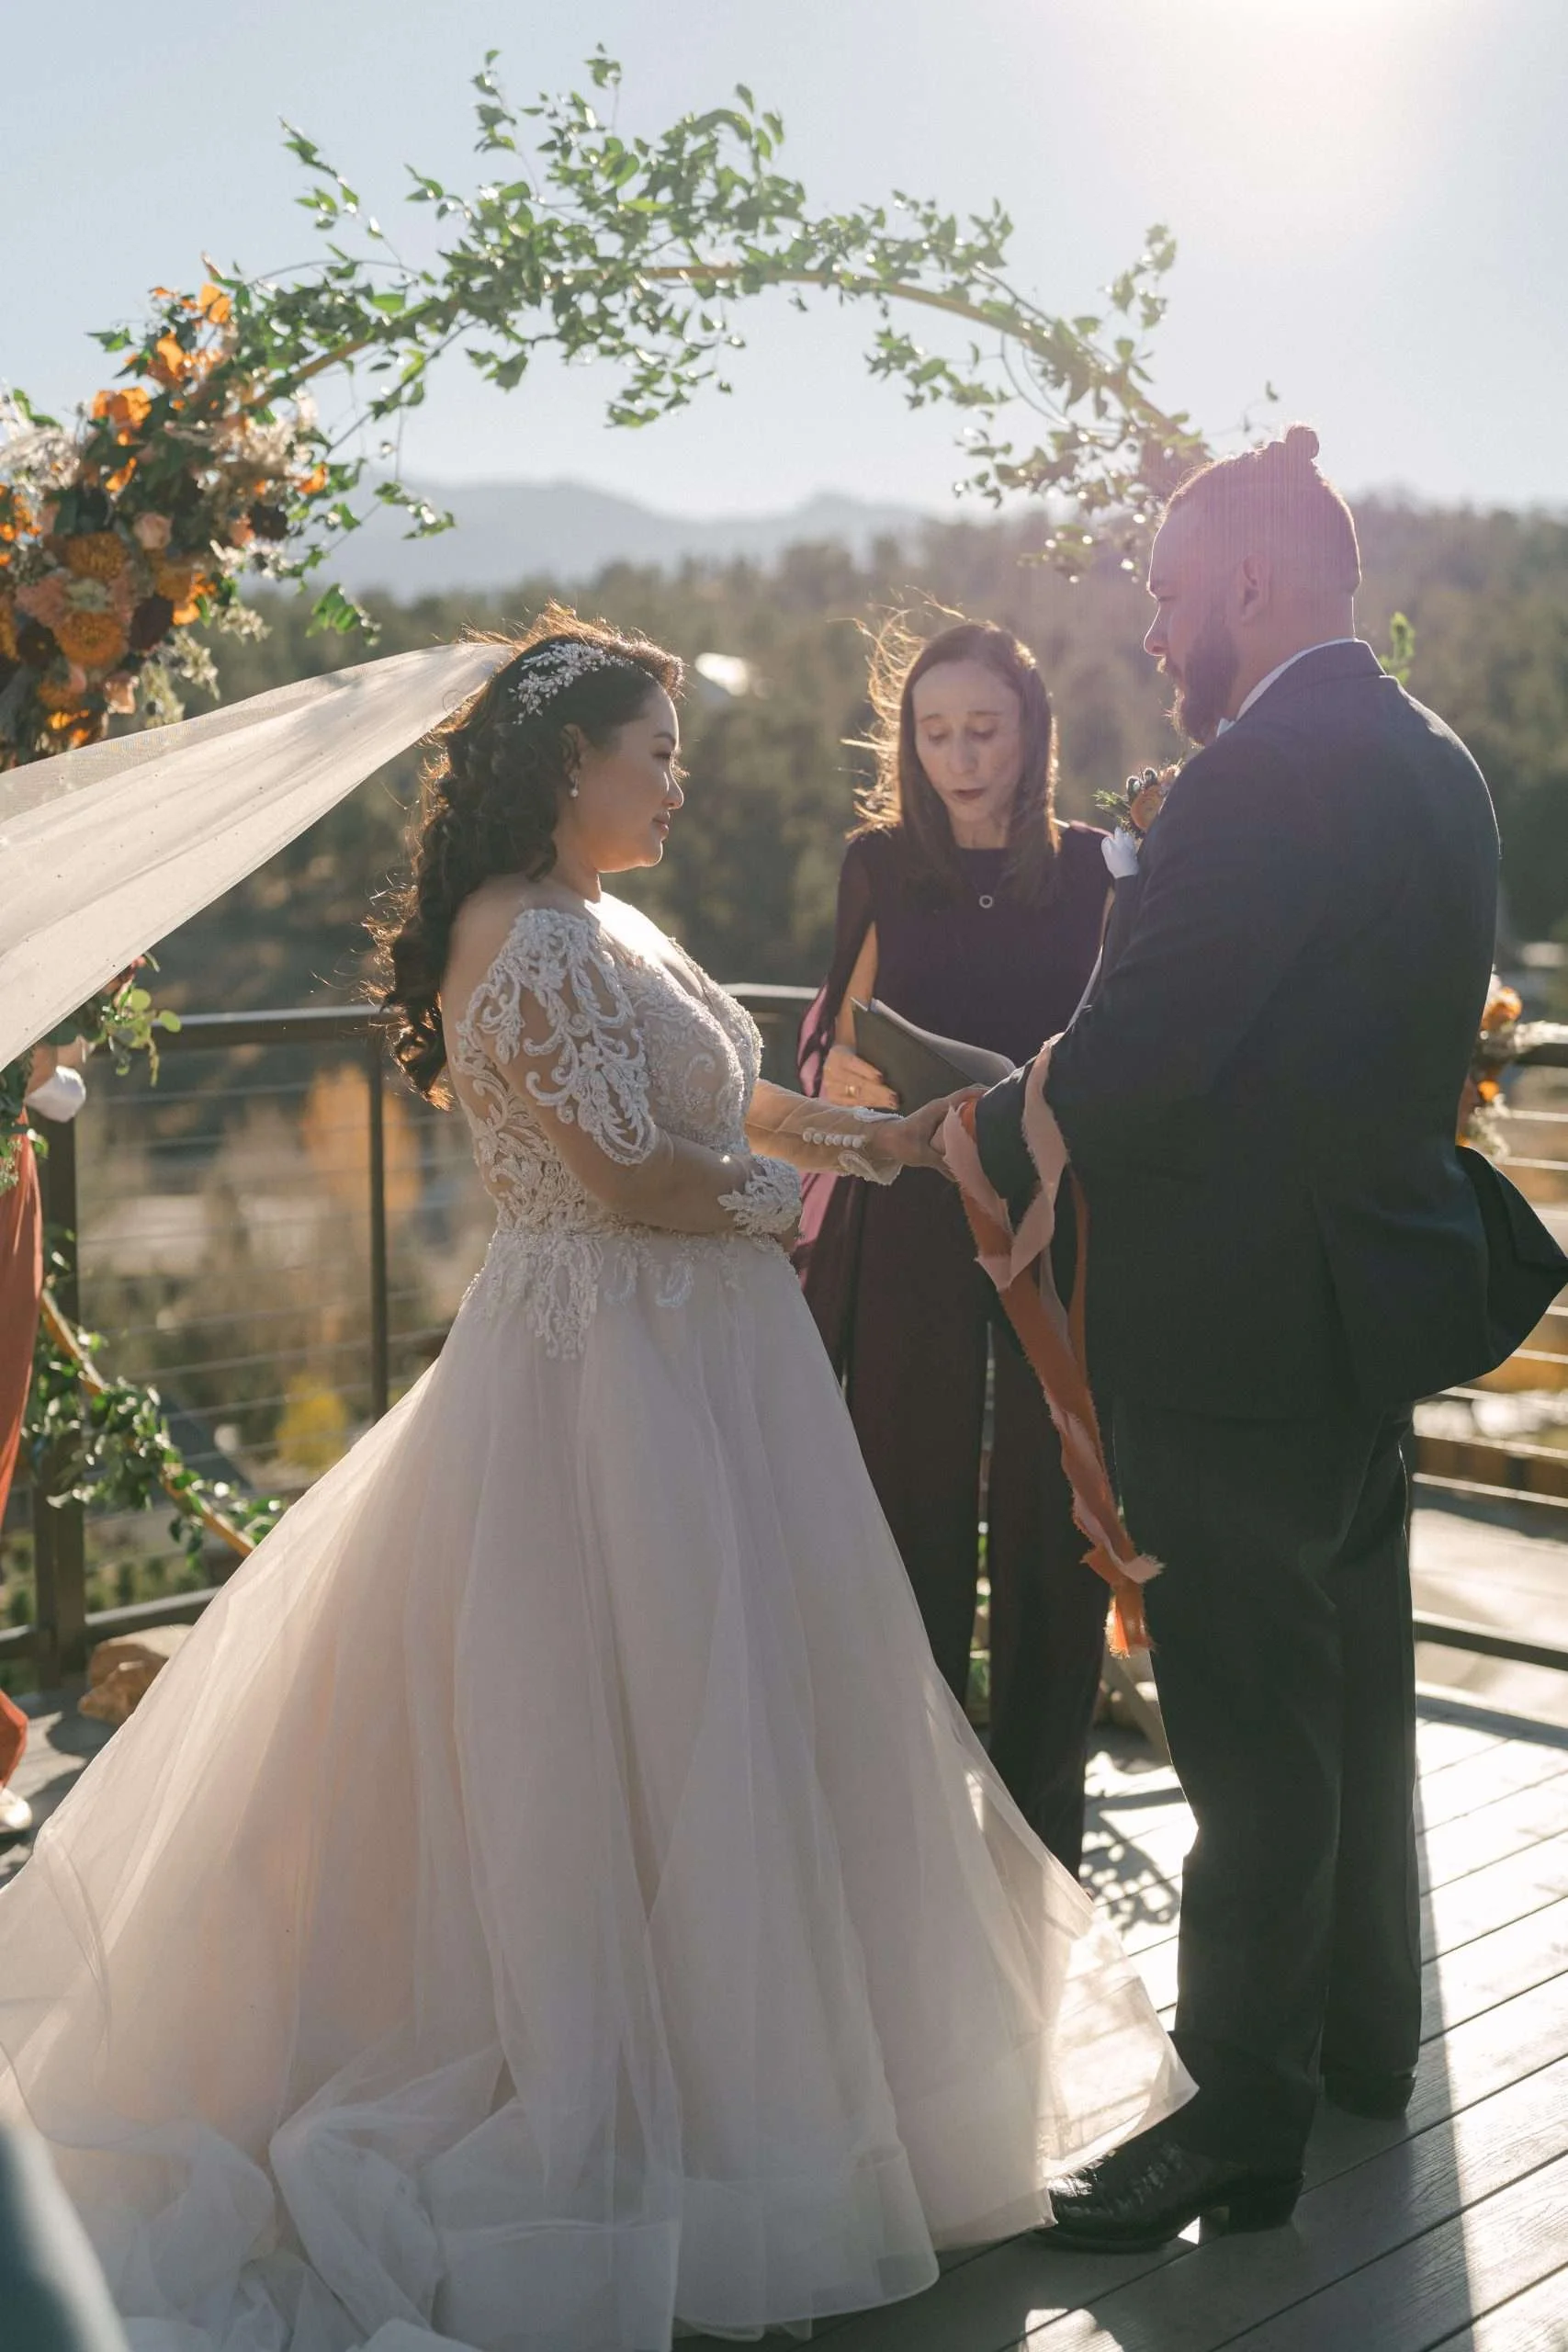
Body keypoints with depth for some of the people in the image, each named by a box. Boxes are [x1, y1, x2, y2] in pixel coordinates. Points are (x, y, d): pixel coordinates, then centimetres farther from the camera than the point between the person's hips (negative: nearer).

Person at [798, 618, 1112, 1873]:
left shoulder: (1097, 871, 2)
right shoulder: (882, 865, 4)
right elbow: (839, 1051, 6)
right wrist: (845, 1077, -16)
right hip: (912, 1238, 0)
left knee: (1053, 1524, 4)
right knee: (913, 1522, 3)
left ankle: (1040, 1826, 21)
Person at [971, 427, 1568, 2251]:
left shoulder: (1266, 771, -21)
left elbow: (1132, 1055, -24)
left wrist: (992, 1132, -4)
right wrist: (1068, 1106, 12)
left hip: (1239, 1324, -10)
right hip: (1375, 1296, 10)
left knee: (1252, 1736, 1)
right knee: (1351, 1682, 21)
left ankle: (1242, 2119, 14)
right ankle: (1364, 2031, 38)